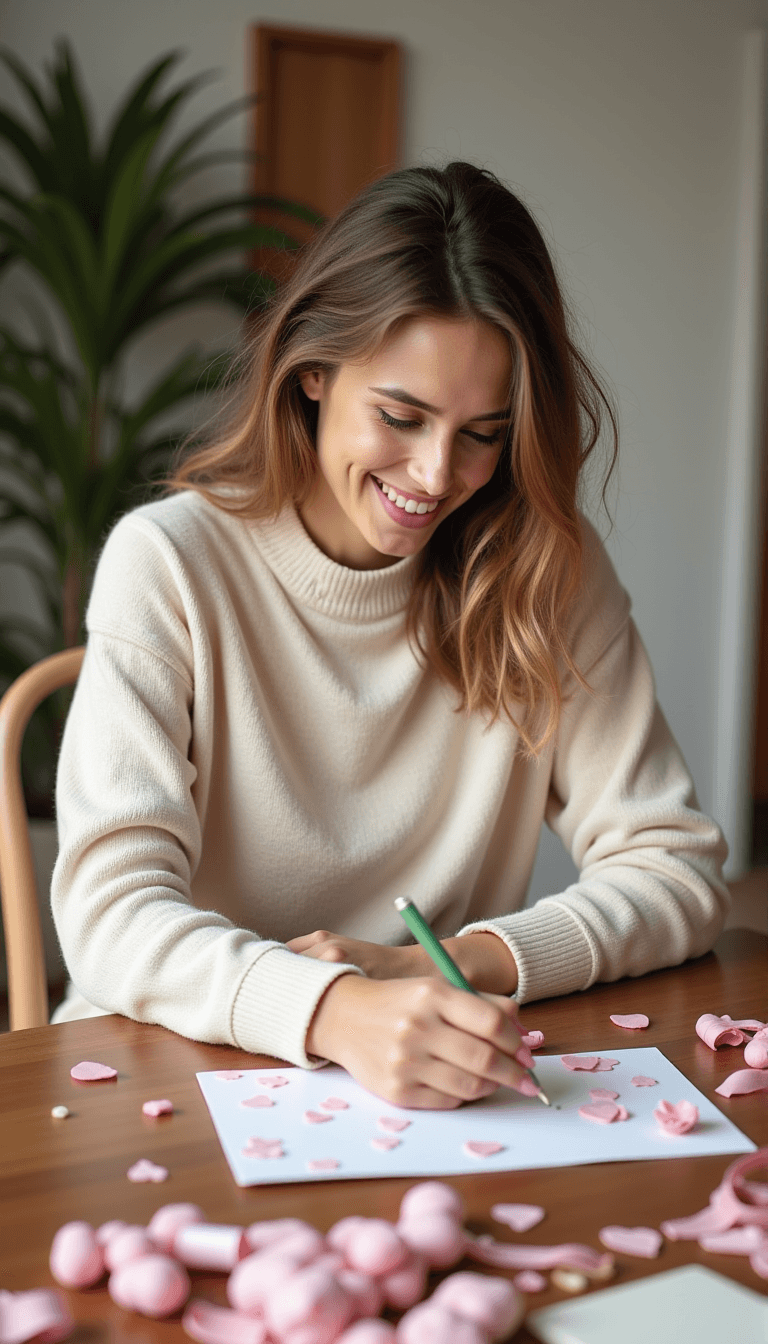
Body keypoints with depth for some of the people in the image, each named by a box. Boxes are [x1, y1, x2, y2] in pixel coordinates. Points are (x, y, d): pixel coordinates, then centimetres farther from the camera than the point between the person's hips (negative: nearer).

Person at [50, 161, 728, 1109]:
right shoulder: (169, 561, -10)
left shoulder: (551, 570, -2)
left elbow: (676, 868, -2)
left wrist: (454, 964, -18)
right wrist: (336, 1011, -35)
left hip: (453, 1091, 3)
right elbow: (110, 909, -17)